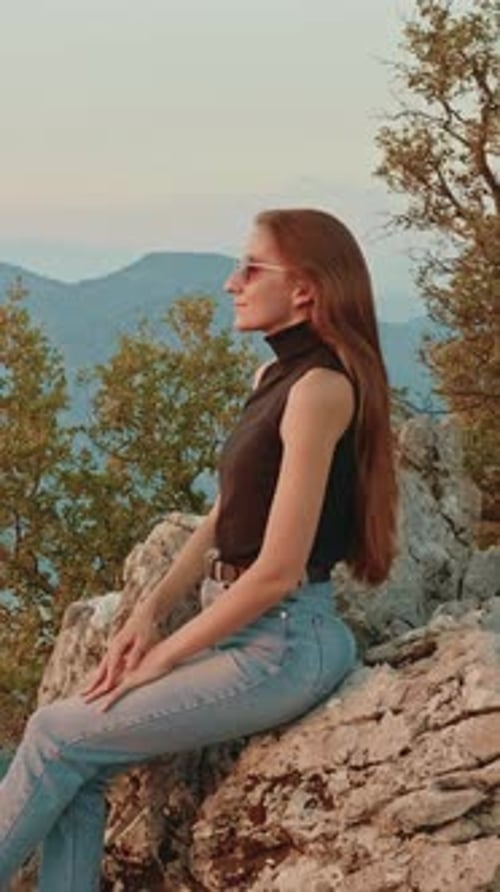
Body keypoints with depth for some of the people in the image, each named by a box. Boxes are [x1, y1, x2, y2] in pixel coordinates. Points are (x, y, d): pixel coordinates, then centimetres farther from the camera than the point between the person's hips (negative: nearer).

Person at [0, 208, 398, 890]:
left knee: (59, 735, -6)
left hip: (285, 641, -8)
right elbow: (221, 523, 15)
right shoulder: (275, 377, 12)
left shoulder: (322, 387, -17)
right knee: (79, 770, 0)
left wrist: (162, 656, -12)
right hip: (237, 627, 8)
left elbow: (277, 571, -20)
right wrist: (147, 614, 2)